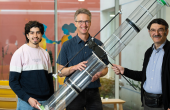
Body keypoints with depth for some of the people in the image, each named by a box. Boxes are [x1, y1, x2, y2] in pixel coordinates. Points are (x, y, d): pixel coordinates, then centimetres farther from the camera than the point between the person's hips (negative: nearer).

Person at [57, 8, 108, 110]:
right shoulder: (67, 45, 2)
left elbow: (105, 69, 11)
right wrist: (75, 67, -18)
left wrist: (98, 74, -12)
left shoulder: (98, 44, 7)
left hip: (93, 92, 2)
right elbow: (61, 72, 1)